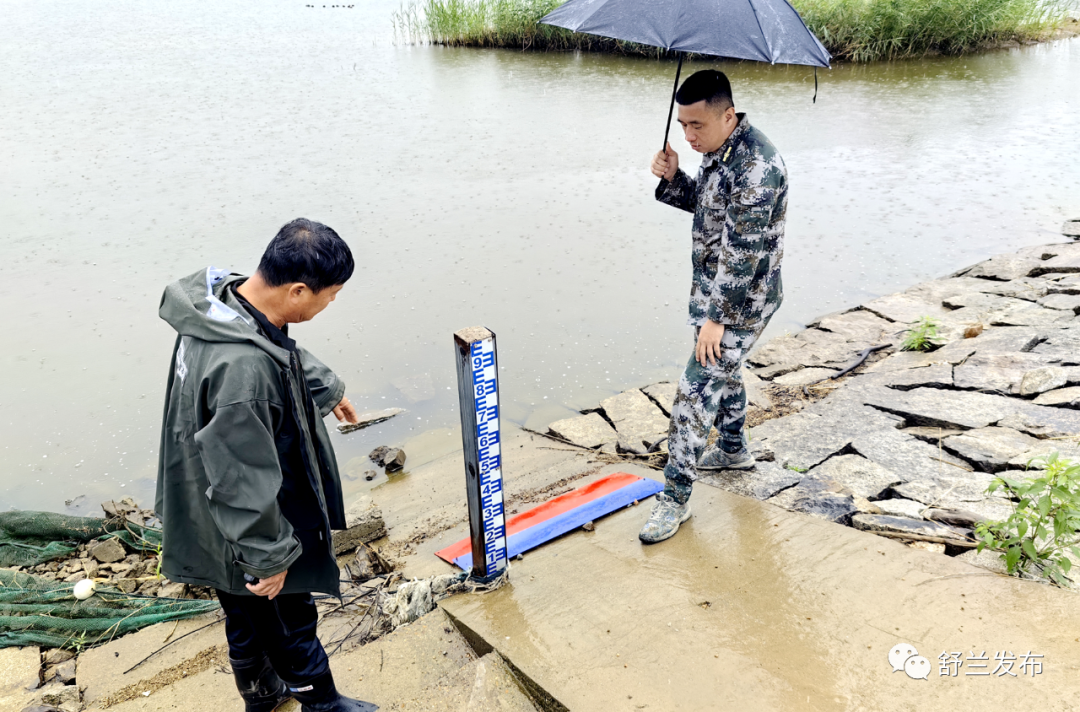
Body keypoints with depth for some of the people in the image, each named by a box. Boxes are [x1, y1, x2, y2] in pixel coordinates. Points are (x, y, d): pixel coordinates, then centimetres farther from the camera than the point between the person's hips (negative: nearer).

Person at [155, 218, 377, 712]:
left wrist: (326, 389, 31)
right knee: (289, 624, 17)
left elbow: (288, 357, 14)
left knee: (246, 620, 30)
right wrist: (270, 557, -18)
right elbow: (243, 480, -31)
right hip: (248, 537, -9)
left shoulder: (225, 299, -8)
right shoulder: (243, 368, -39)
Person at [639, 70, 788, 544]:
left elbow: (742, 252, -27)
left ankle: (675, 497, 2)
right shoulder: (719, 150, 4)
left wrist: (717, 317, -23)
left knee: (697, 389, -8)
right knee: (723, 370, 25)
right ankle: (733, 450, 47)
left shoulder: (755, 167, -27)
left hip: (743, 299, -10)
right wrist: (672, 179, -2)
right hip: (715, 288, 10)